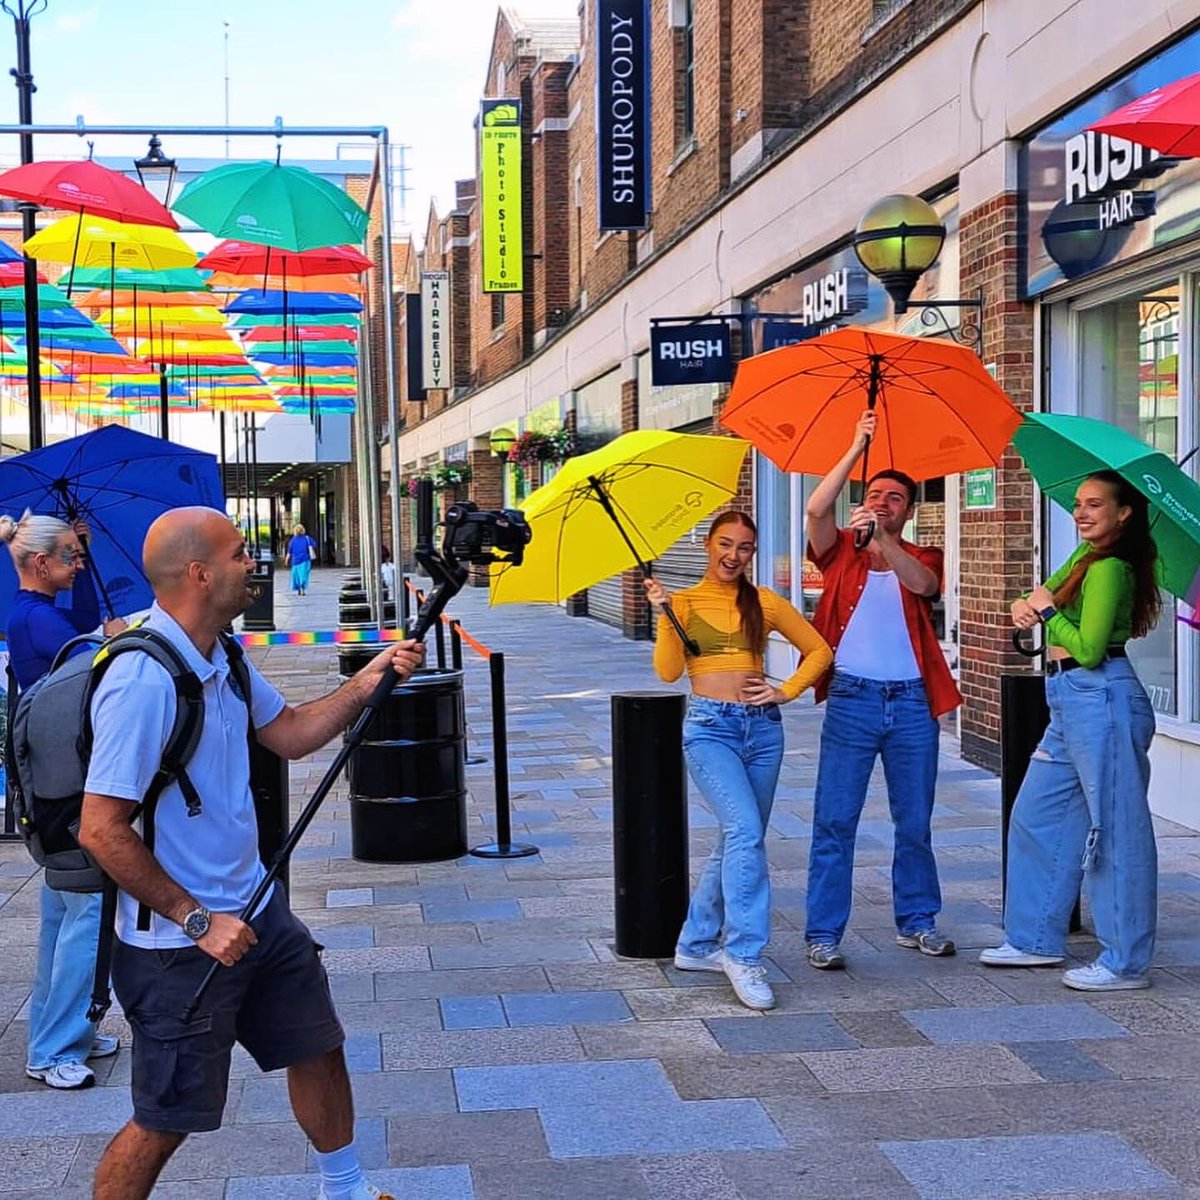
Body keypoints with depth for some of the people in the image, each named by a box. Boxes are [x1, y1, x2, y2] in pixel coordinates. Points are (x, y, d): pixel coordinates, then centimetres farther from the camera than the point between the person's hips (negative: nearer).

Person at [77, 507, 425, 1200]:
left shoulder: (222, 655, 3)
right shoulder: (143, 680, -26)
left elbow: (290, 734, 16)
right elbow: (101, 832, -25)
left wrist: (368, 681, 1)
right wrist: (199, 922, -21)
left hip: (254, 909, 9)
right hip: (180, 943, -9)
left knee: (318, 1047, 21)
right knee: (167, 1119, 3)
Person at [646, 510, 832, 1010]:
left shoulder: (765, 602, 9)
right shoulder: (684, 602, 4)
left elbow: (819, 650, 14)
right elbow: (668, 671, -6)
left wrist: (787, 691, 2)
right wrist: (665, 614, -15)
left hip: (762, 728, 4)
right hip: (710, 727, -4)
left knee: (738, 839, 10)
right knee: (745, 832, -21)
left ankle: (697, 945, 25)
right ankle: (743, 953, -15)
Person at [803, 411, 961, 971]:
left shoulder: (921, 558, 11)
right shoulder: (841, 552, 8)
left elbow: (924, 585, -13)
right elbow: (816, 509, -12)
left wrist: (881, 539, -28)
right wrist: (857, 447, -12)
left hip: (911, 701, 2)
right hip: (851, 699, -2)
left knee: (915, 823, 11)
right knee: (835, 821, -3)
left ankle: (916, 921, 25)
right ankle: (823, 933, 2)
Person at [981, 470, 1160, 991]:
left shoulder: (1109, 568, -14)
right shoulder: (1086, 555, 14)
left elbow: (1088, 649, -20)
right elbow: (1046, 593, 17)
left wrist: (1047, 609, -7)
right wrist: (1028, 605, -5)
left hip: (1100, 700, -11)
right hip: (1072, 703, 11)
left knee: (1114, 829, -4)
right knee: (1035, 817, 15)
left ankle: (1125, 963, 3)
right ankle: (1035, 939, 24)